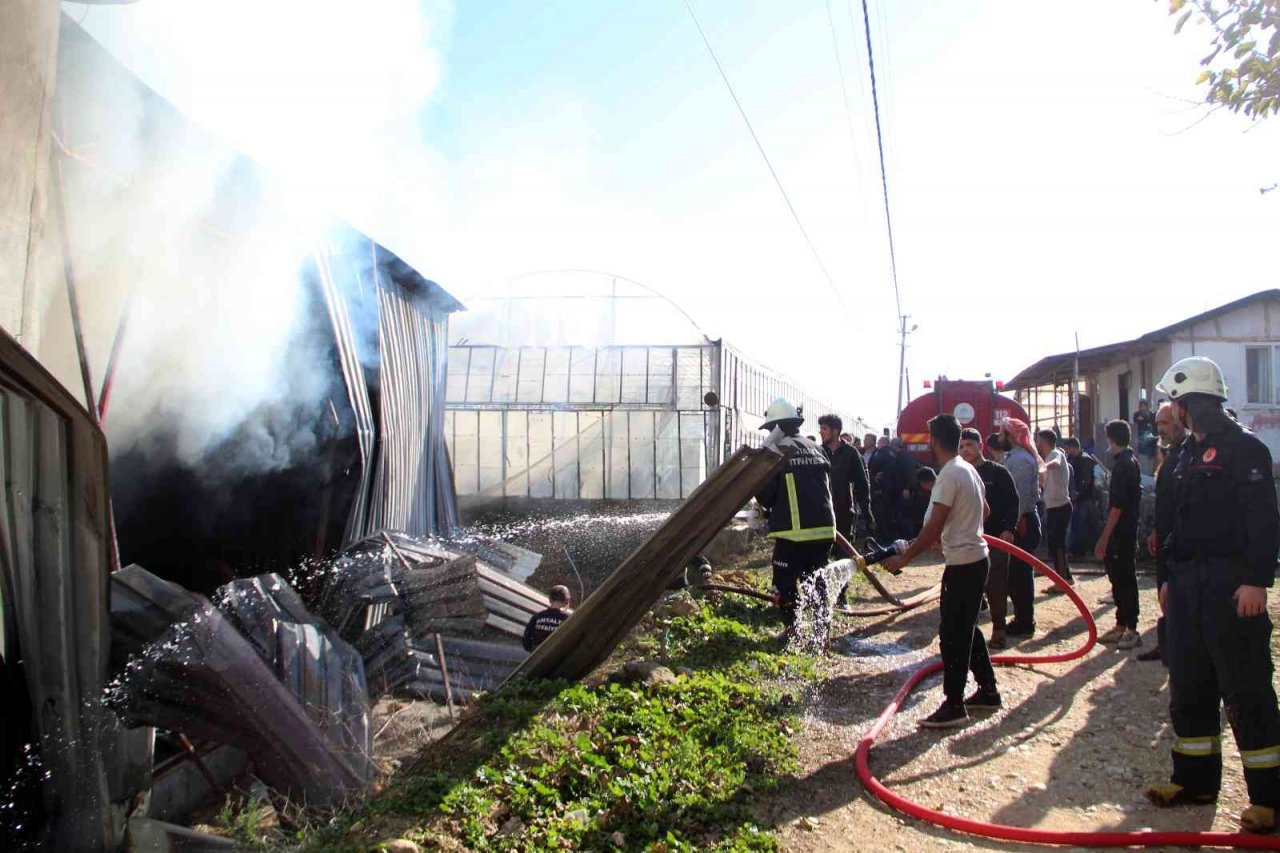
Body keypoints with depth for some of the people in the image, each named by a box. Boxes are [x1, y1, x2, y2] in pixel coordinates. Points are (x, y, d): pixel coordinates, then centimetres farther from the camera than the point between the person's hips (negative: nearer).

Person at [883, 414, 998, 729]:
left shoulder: (949, 475, -19)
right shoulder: (969, 470, 10)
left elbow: (933, 529, -22)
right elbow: (984, 511, 25)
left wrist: (904, 558, -17)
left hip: (962, 564, -10)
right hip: (977, 558, 10)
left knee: (952, 633, -3)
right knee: (967, 628, 19)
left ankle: (953, 705, 3)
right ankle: (988, 690, 29)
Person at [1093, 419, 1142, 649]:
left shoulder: (1122, 464, -17)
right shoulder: (1131, 460, 13)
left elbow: (1117, 506, -22)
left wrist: (1104, 538, -20)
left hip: (1121, 532, -10)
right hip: (1129, 529, 10)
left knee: (1124, 578, -4)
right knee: (1122, 577, 14)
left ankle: (1131, 629, 2)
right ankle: (1122, 626, 21)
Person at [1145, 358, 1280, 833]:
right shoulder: (1188, 453, 16)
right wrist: (1170, 577, 20)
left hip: (1232, 586, -8)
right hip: (1189, 586, 9)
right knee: (1188, 687, 13)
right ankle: (1195, 779, 25)